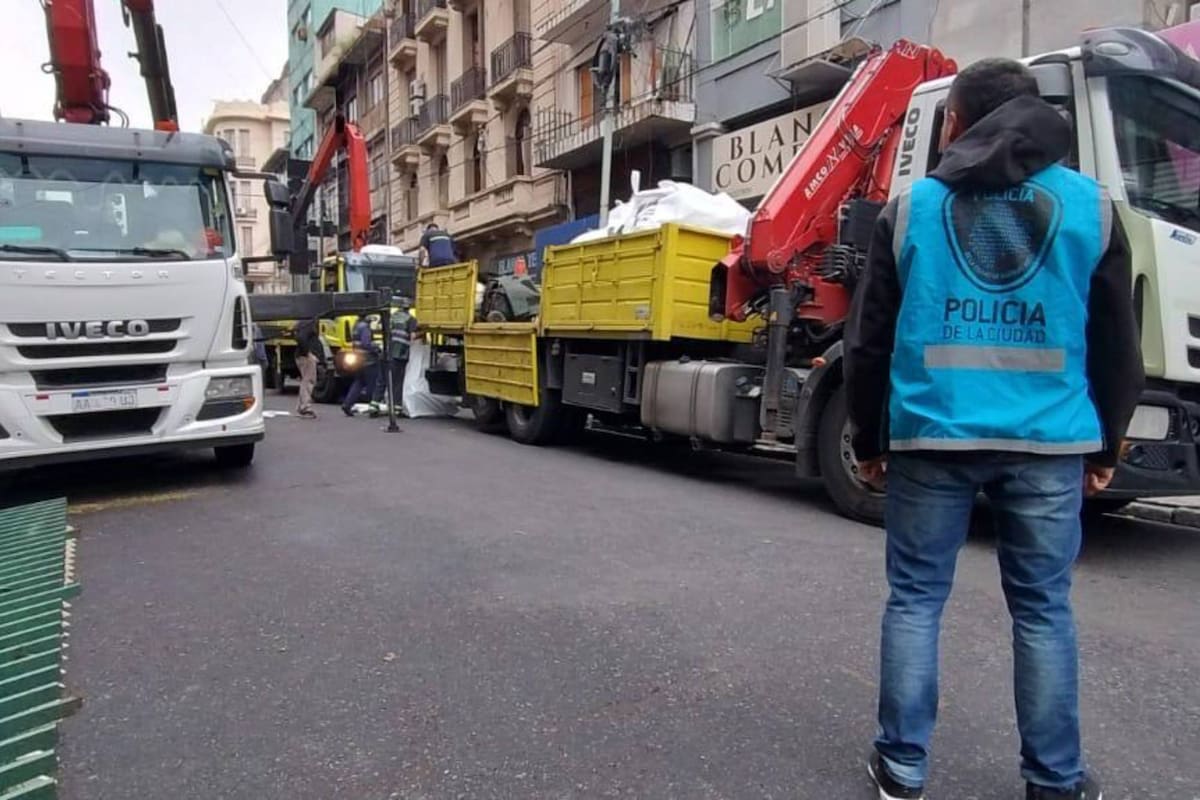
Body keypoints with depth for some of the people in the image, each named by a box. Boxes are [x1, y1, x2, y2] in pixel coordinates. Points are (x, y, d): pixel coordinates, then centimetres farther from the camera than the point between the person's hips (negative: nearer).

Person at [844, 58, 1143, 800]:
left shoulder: (912, 208, 3)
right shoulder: (1091, 205, 6)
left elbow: (870, 341, 3)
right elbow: (1117, 346, 9)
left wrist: (869, 440, 12)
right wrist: (1106, 443, 19)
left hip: (931, 436, -1)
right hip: (1049, 441, 2)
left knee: (915, 599, 8)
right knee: (1044, 608, 12)